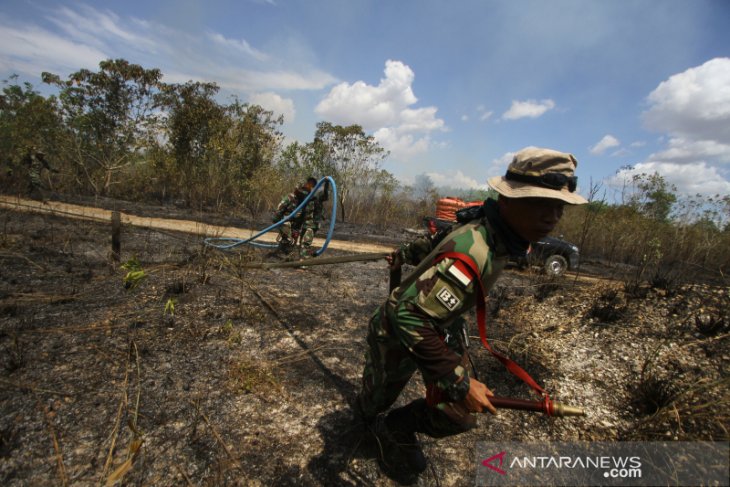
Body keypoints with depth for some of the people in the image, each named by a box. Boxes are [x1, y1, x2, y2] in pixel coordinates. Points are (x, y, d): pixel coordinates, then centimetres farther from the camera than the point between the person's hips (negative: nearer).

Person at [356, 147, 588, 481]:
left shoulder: (491, 231, -12)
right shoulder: (472, 253, -42)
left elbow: (438, 243, 6)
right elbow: (408, 316, -44)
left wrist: (405, 254, 25)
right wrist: (459, 381, -36)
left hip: (442, 328, 7)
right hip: (400, 333, -7)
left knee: (457, 416, 8)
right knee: (378, 399, 23)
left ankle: (396, 431, 35)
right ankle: (365, 414, 60)